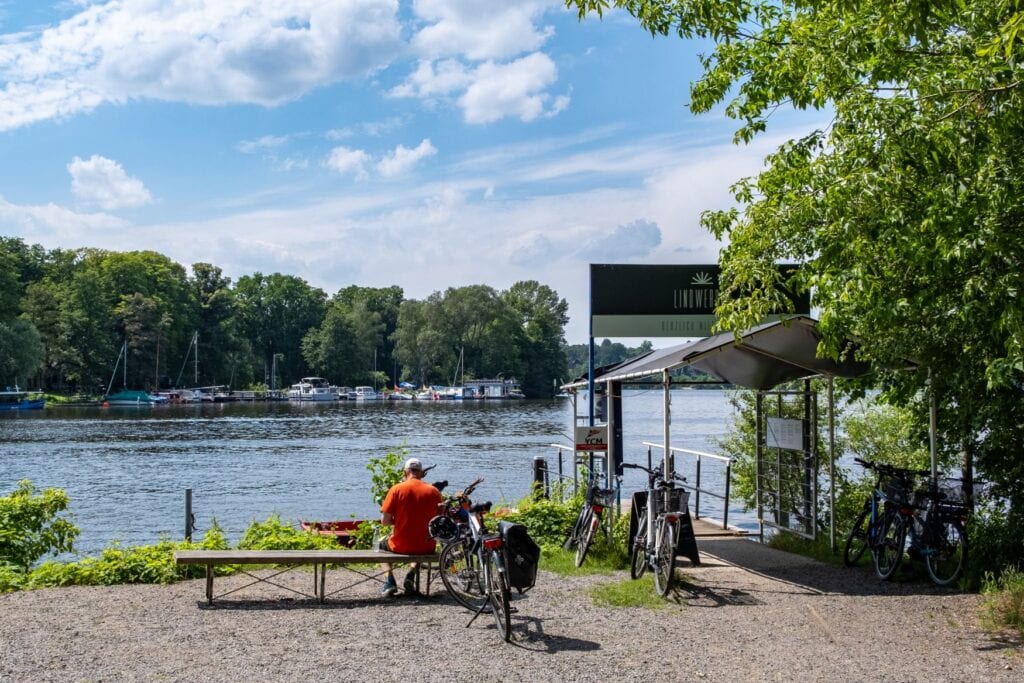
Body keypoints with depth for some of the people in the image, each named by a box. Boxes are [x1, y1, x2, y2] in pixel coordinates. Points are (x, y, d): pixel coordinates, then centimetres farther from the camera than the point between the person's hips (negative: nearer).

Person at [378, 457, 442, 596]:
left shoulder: (397, 489, -8)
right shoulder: (434, 491, -1)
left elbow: (384, 521, -8)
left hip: (400, 546, -2)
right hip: (427, 547, 2)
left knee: (382, 543, 32)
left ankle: (390, 580, 15)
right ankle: (411, 575, 17)